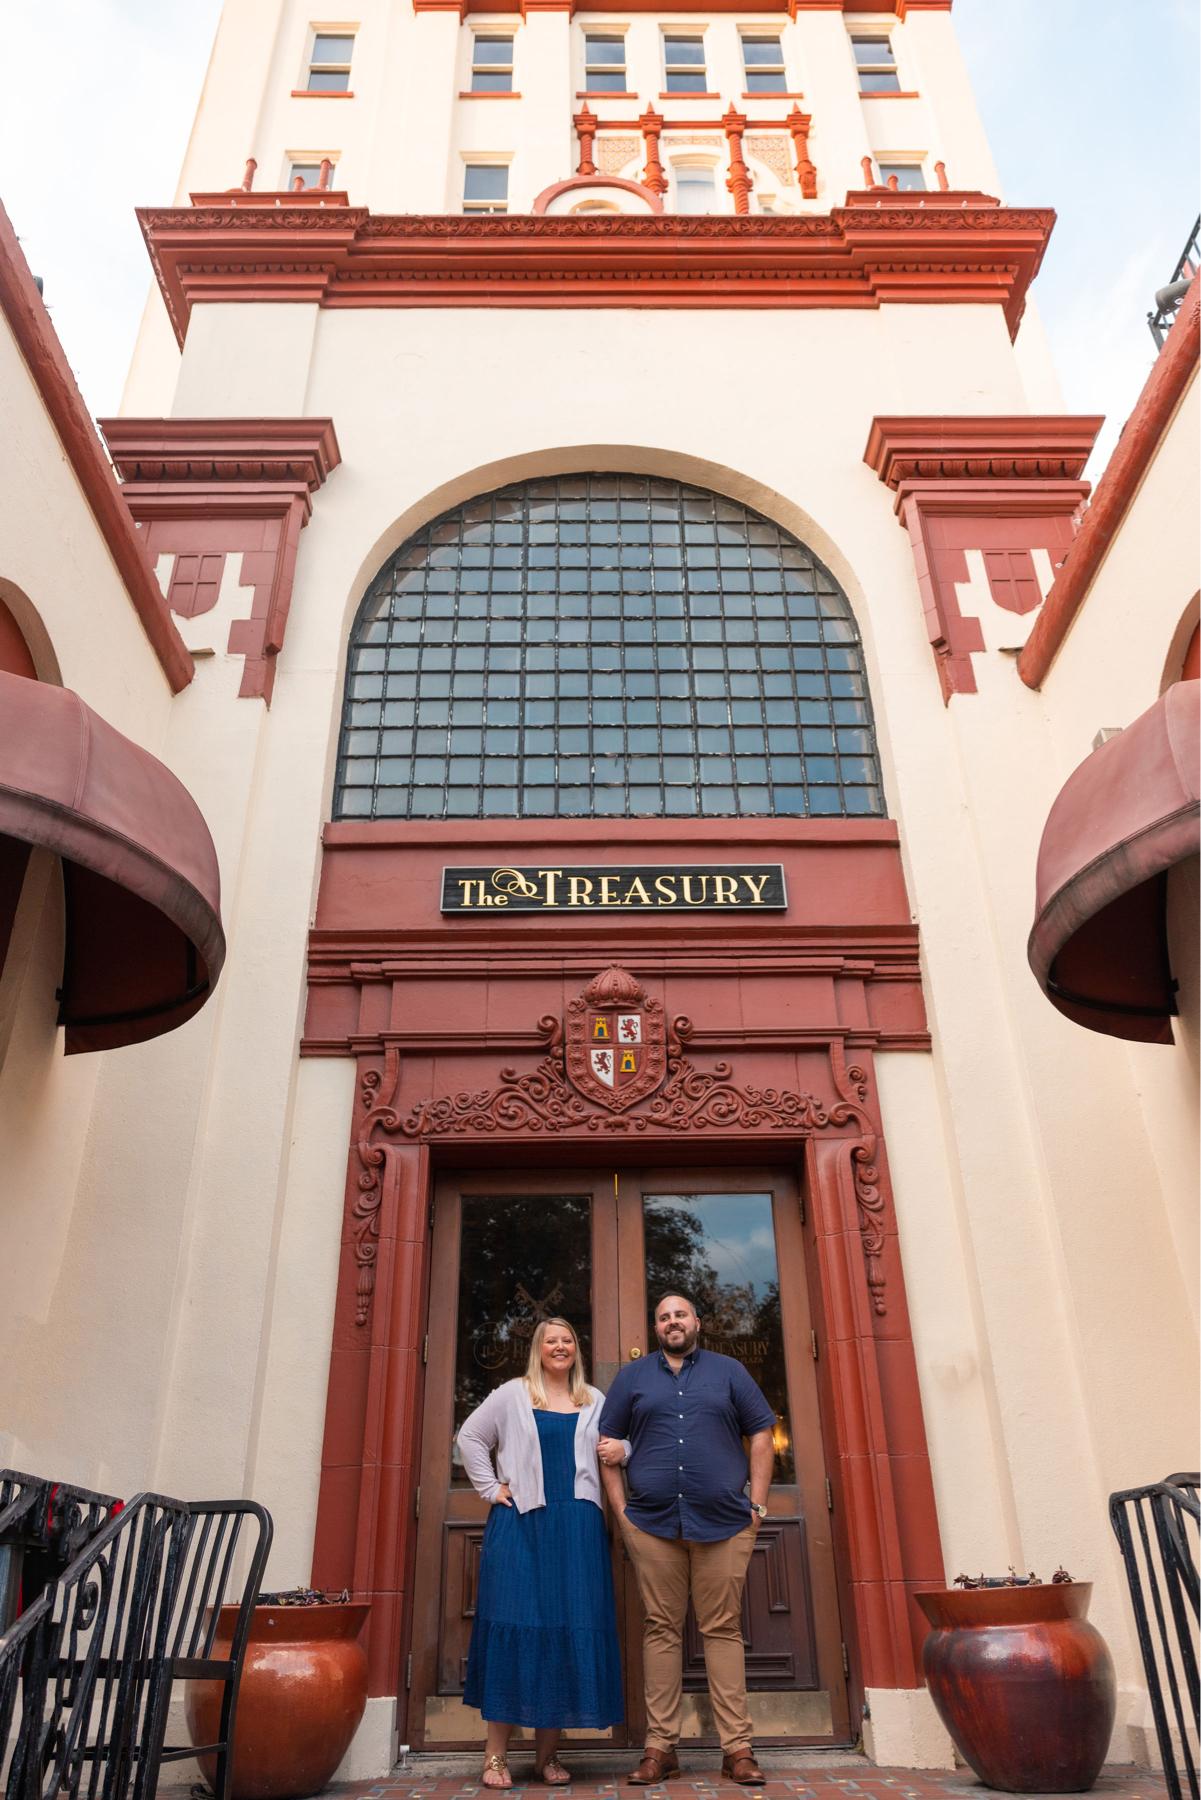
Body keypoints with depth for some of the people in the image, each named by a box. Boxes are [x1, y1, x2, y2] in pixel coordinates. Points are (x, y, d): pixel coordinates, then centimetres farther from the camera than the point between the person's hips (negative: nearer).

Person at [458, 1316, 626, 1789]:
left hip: (578, 1529, 2)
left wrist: (618, 1450, -5)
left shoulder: (595, 1401, 15)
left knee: (570, 1629, 0)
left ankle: (547, 1753, 12)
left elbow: (619, 1446, 17)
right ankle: (496, 1754, 4)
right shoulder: (512, 1394, 8)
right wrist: (491, 1488, 2)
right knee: (513, 1627, -5)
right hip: (521, 1523, -2)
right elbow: (470, 1437, 9)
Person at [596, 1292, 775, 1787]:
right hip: (653, 1523, 1)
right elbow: (608, 1445, 11)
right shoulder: (631, 1377, 11)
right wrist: (620, 1509, 2)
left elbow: (761, 1434, 7)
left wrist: (757, 1504, 0)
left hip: (724, 1522, -1)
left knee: (723, 1629, 2)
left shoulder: (728, 1371, 9)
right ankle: (660, 1746, 13)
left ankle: (737, 1747, 8)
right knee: (661, 1630, 5)